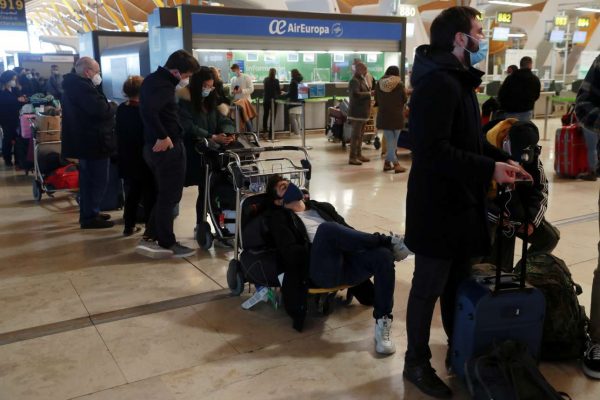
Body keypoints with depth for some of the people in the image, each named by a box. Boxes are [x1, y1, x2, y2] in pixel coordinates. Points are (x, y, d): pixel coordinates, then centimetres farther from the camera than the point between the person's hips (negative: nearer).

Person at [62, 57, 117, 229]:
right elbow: (102, 110, -29)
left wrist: (107, 106, 4)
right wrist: (113, 105, -9)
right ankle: (90, 217, 1)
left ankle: (88, 213, 28)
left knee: (89, 178, 19)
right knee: (98, 180, -4)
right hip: (94, 142, -11)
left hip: (84, 140, 11)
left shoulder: (73, 85, 15)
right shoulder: (83, 87, -20)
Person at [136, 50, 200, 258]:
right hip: (168, 148, -10)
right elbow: (148, 110, -34)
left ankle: (150, 238, 22)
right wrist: (163, 136, -26)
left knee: (164, 194, 18)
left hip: (154, 146, 10)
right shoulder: (163, 85, -19)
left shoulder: (154, 79, 12)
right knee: (169, 196, 1)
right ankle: (167, 244, 11)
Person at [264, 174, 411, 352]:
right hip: (320, 270, -5)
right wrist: (321, 249, -9)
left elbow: (349, 232, 23)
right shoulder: (279, 218, 16)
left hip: (347, 263, 5)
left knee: (383, 255, -27)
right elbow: (292, 254, 0)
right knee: (326, 228, -35)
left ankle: (382, 323, -25)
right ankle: (387, 241, -18)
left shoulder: (323, 207, 32)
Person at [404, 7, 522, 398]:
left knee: (458, 283, 21)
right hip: (437, 206, -10)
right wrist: (490, 169, -25)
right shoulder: (438, 83, -20)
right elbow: (434, 150, -28)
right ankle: (417, 363, 20)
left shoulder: (459, 80, 15)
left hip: (460, 202, 10)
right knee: (428, 288, 3)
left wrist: (503, 159, 7)